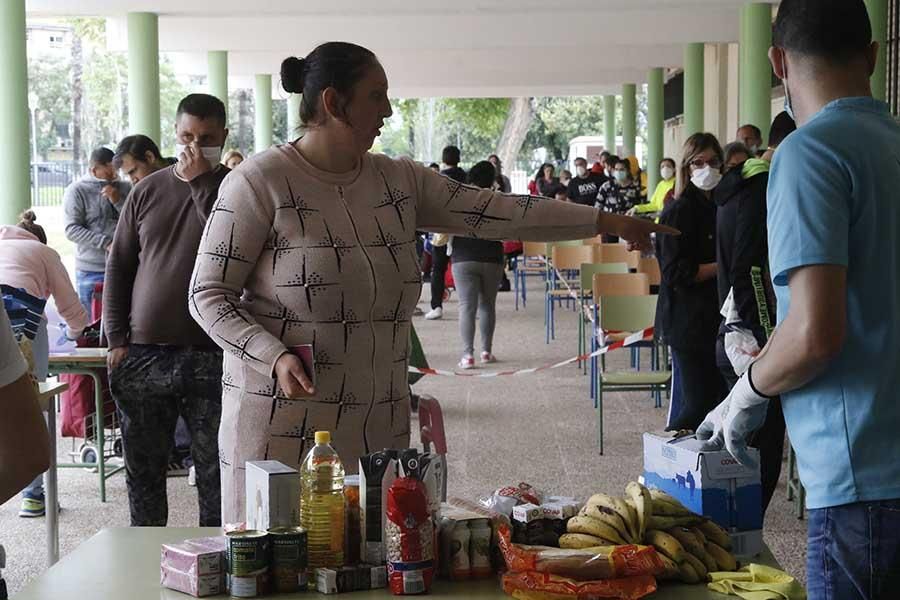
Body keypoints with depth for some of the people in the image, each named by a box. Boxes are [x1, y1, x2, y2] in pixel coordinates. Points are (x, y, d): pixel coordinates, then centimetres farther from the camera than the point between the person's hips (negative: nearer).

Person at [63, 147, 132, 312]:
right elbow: (72, 230, -9)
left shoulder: (125, 188, 8)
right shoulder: (77, 190, -2)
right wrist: (106, 243, -18)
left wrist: (118, 201, -10)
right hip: (92, 271, -3)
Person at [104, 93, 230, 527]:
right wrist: (116, 339, 4)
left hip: (211, 358, -3)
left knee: (215, 472, 1)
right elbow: (118, 267, 12)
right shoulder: (148, 191, 10)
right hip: (143, 356, 3)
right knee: (143, 468, 11)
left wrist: (202, 184, -14)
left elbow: (234, 254, -17)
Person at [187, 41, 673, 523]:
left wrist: (606, 222, 7)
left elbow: (492, 212, 9)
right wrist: (276, 357, -21)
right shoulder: (260, 181, -7)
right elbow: (208, 295, -6)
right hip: (281, 423, -5)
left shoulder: (398, 181, 10)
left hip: (378, 427, 5)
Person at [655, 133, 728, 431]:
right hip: (689, 323, -8)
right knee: (699, 403, -7)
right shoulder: (679, 211, -11)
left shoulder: (719, 206, 15)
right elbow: (677, 273, -17)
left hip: (714, 318, 8)